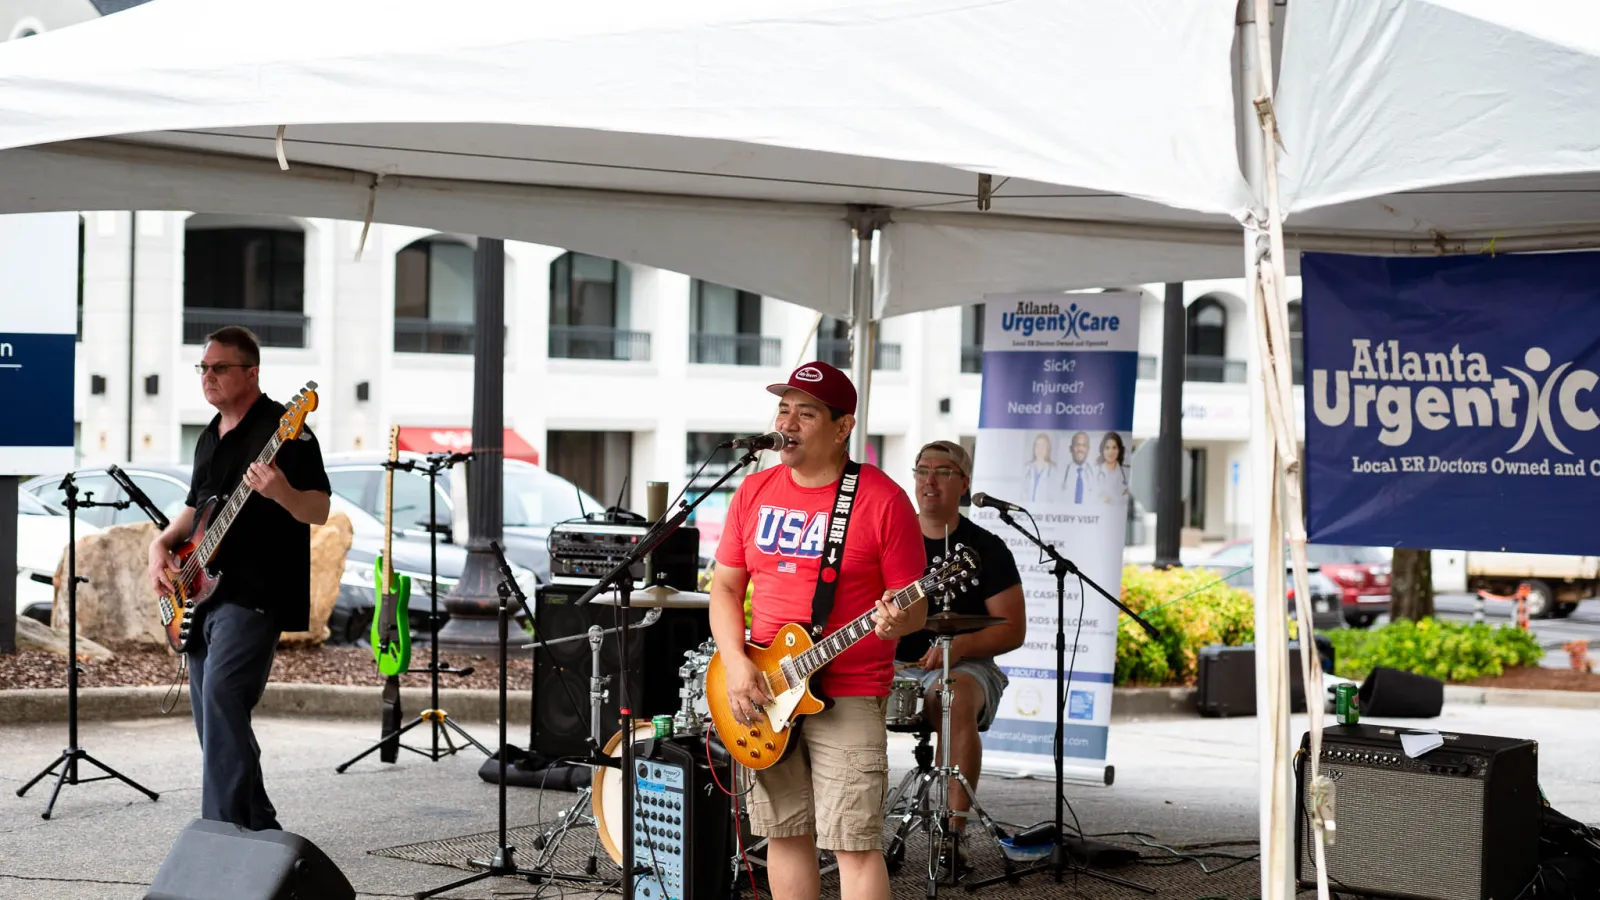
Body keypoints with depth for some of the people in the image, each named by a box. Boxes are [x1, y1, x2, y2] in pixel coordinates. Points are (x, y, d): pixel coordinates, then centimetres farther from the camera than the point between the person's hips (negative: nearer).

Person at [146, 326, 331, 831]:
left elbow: (319, 511, -15)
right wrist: (163, 543, 10)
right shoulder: (210, 437, 17)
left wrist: (281, 493, -35)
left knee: (221, 699, -21)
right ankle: (259, 829, 21)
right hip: (204, 595, 9)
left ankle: (222, 831, -20)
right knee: (211, 717, 11)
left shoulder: (283, 429, -9)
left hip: (254, 595, -9)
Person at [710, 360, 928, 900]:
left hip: (848, 698, -5)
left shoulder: (882, 499, -8)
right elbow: (725, 586, 11)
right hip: (762, 695, 5)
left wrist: (896, 621, -28)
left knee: (855, 845, -9)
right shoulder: (754, 491, 8)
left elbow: (916, 606, -5)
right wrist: (736, 663, -4)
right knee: (785, 835, 10)